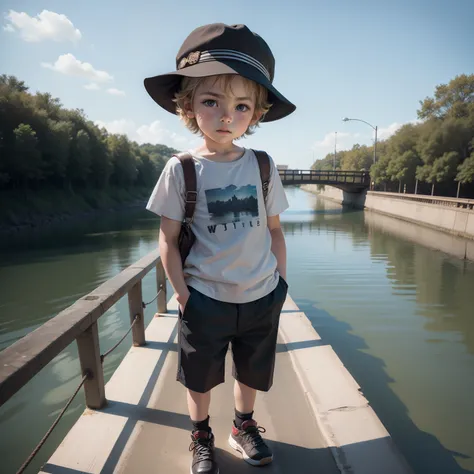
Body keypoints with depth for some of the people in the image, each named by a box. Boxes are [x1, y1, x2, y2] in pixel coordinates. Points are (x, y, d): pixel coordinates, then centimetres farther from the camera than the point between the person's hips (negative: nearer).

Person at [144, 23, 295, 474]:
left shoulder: (264, 166, -4)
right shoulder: (180, 170, -11)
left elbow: (274, 230, 4)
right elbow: (168, 238, -6)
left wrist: (280, 279, 2)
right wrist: (182, 294, -8)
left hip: (261, 298, 3)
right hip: (205, 299, -2)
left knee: (250, 373, 22)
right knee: (200, 378, 18)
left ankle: (243, 427, 51)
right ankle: (201, 437, 47)